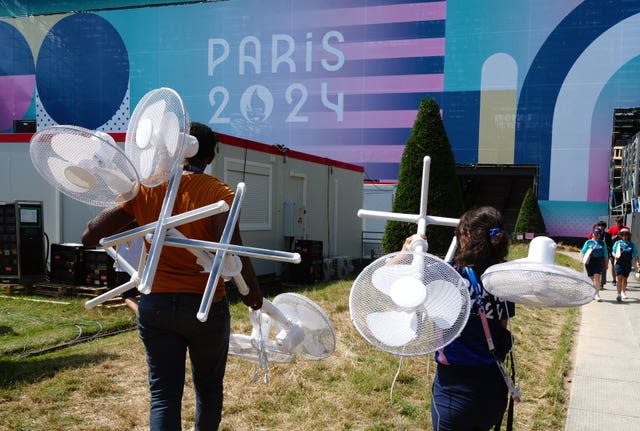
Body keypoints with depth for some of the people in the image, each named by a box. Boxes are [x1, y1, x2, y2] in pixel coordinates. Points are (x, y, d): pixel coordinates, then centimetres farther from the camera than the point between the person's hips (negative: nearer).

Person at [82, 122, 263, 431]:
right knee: (208, 388, 20)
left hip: (155, 305, 2)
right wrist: (253, 290, -12)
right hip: (206, 306, -1)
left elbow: (89, 237, -4)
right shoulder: (219, 192, -12)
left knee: (163, 393, 9)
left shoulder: (144, 188, -3)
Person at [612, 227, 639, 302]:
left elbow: (635, 255, 4)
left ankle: (623, 292, 30)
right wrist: (615, 255, -15)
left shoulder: (632, 245, 5)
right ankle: (619, 294, -12)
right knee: (620, 278, -11)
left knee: (625, 279, 12)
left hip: (628, 264, 2)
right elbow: (613, 252, 6)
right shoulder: (617, 243, 1)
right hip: (619, 263, -2)